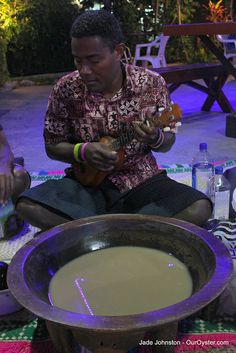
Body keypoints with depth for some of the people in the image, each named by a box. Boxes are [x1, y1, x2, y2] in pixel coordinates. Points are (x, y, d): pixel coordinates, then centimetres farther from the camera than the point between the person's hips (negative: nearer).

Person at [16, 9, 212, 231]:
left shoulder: (151, 84, -8)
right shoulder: (65, 89, -8)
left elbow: (168, 142, 1)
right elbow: (52, 146, 2)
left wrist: (155, 138, -23)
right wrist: (83, 152, -19)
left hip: (142, 181, 0)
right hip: (88, 182, 1)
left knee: (200, 209, -24)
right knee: (28, 206, -24)